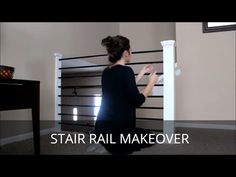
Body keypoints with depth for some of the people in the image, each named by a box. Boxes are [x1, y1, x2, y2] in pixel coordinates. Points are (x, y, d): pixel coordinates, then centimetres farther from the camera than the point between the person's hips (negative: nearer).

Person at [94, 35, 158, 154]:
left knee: (143, 133, 34)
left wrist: (143, 72, 24)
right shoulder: (126, 70, -18)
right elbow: (137, 101, -15)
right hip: (116, 130, -8)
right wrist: (151, 82, 0)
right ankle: (117, 147, 2)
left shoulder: (107, 71, 7)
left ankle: (110, 144, 12)